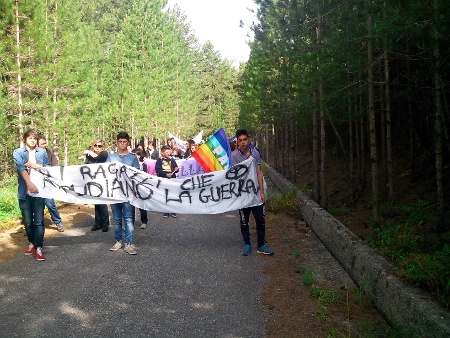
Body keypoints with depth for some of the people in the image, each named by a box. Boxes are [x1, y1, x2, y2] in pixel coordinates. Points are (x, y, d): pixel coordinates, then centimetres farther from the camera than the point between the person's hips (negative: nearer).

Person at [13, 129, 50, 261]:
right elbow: (21, 168, -13)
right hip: (24, 192, 0)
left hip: (39, 190, 0)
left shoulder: (42, 152, 9)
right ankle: (31, 243, 28)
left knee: (39, 221, -4)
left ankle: (38, 248, -1)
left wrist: (35, 165, -8)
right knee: (27, 221, 10)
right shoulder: (18, 152, 3)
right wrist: (29, 183, -29)